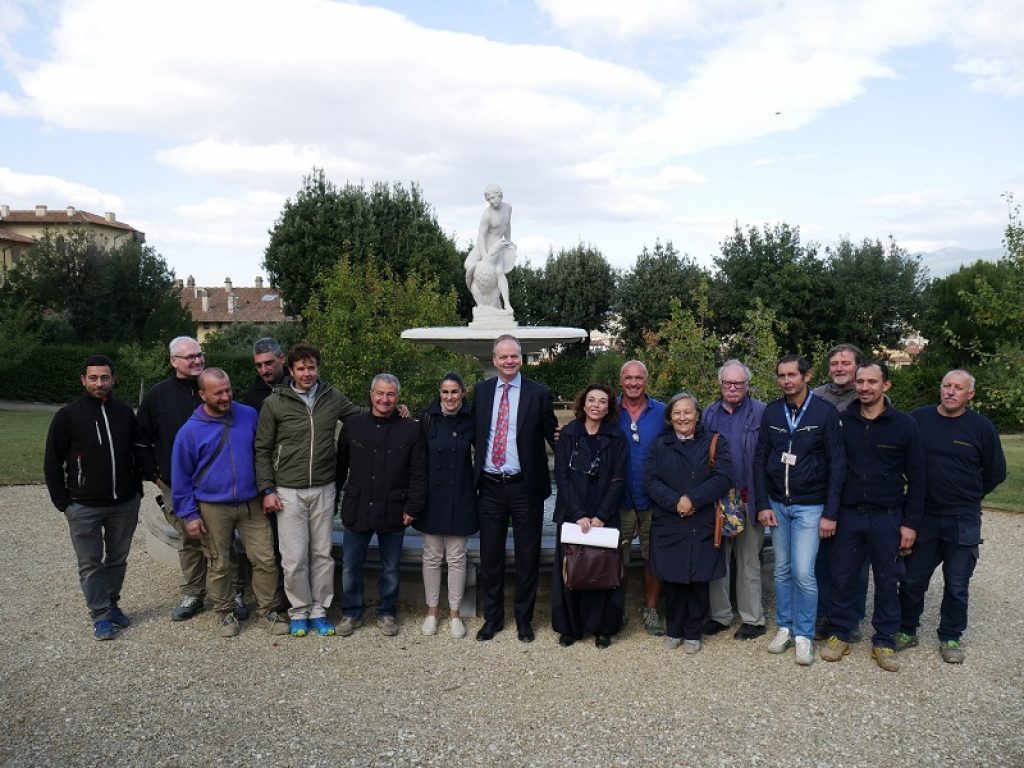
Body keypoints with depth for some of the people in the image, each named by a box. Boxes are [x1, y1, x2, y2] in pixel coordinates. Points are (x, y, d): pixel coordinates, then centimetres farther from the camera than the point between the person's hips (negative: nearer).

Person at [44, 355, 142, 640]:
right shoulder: (68, 416, -6)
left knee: (117, 560, 14)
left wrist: (137, 490, 8)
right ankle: (100, 616, 16)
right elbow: (52, 462, -2)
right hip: (84, 507, -3)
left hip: (125, 504, 3)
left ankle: (112, 604, 31)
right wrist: (63, 502, -6)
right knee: (91, 564, 5)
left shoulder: (125, 413, 4)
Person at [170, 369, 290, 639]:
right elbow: (181, 477, 0)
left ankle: (268, 611, 16)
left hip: (251, 504, 2)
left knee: (265, 559, 1)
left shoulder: (249, 415, -1)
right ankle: (225, 613, 28)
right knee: (219, 565, 9)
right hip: (213, 509, -2)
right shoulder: (190, 431, -7)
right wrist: (189, 514, -3)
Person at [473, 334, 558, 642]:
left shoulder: (539, 394, -4)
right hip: (490, 487, 3)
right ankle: (492, 617, 28)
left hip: (525, 487, -2)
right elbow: (473, 432, 11)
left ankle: (524, 619, 26)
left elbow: (553, 436, 2)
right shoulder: (481, 391, 5)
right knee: (490, 556, 12)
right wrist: (474, 472, 3)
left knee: (527, 556, 9)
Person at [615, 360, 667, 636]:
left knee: (654, 558, 10)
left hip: (653, 499, 1)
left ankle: (650, 609, 27)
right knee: (615, 558, 8)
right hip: (619, 499, 0)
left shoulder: (661, 412, 1)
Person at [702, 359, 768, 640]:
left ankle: (752, 618, 20)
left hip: (748, 497, -4)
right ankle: (719, 615, 24)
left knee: (749, 560, 7)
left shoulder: (761, 413, -4)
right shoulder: (709, 414, 9)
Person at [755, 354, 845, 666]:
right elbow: (760, 459, 4)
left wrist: (830, 513, -11)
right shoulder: (771, 412, 1)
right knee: (782, 570, 11)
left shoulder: (825, 413, -9)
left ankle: (804, 634, 11)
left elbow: (837, 465, -8)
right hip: (777, 505, 4)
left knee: (803, 572, -7)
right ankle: (785, 627, 25)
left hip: (810, 506, -3)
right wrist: (763, 505, -2)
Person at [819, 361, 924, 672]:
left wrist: (910, 523, -4)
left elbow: (916, 479, -1)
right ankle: (840, 634, 24)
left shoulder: (905, 425, -4)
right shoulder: (843, 422, 0)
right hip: (849, 514, 1)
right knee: (842, 577, 8)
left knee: (887, 581, 9)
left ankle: (884, 641, 24)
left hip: (888, 518, -1)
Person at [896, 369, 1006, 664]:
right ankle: (906, 631, 25)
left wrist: (968, 496, 7)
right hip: (922, 516, 1)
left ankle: (950, 638, 26)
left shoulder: (982, 427, -4)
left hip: (963, 521, 0)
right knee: (912, 580, 9)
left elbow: (995, 472, 6)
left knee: (957, 585, 10)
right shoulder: (918, 419, -3)